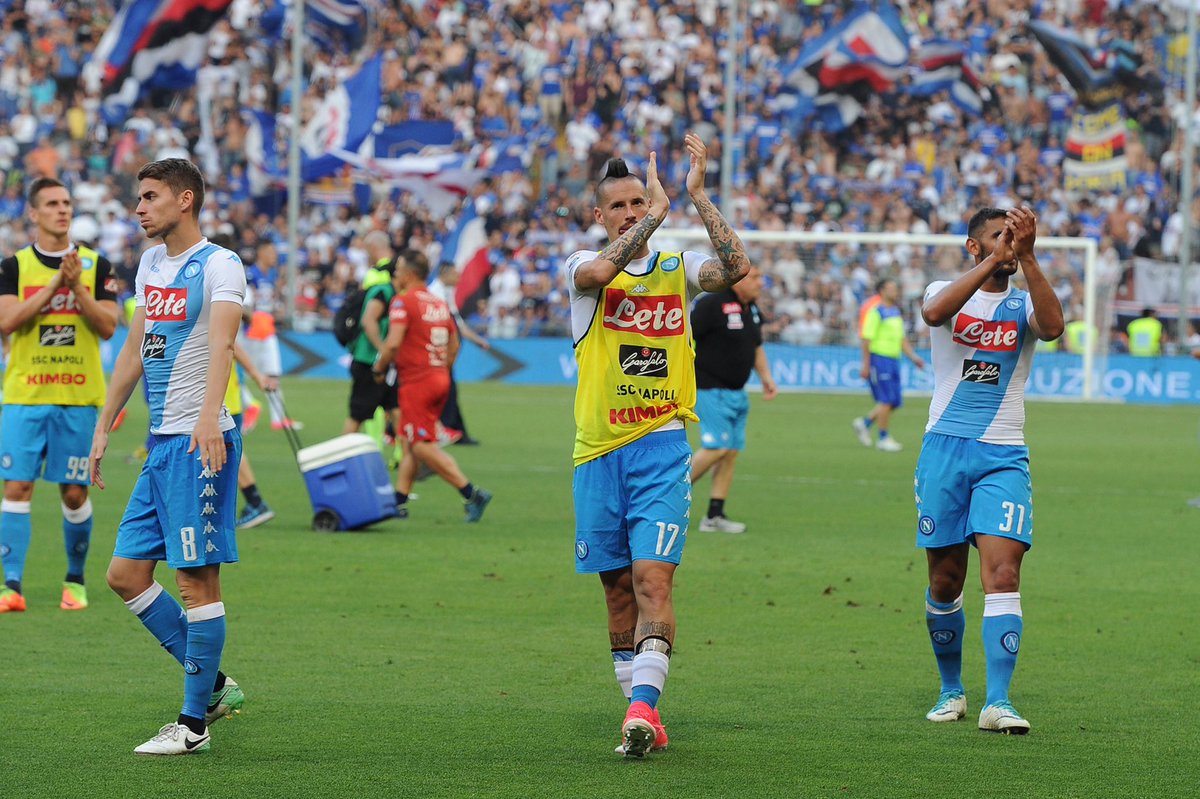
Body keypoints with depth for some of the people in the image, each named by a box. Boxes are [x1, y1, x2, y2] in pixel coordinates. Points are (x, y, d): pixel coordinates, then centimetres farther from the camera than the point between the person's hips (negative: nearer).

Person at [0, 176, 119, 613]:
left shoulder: (96, 265, 5)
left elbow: (108, 326, -2)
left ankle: (75, 581, 18)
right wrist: (53, 285, -17)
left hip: (78, 397, 1)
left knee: (74, 493, 3)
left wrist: (77, 287, -15)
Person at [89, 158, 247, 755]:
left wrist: (209, 417, -42)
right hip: (160, 442, 9)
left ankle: (193, 724, -1)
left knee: (197, 579, -6)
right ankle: (214, 686, 16)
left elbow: (222, 343, -27)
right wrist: (104, 427, 23)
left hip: (200, 443, -9)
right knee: (125, 573, 7)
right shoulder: (150, 263, 16)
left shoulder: (219, 265, -10)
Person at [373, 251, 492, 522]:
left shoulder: (403, 301, -10)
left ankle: (472, 493, -15)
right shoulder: (439, 304, 14)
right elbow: (454, 345, 19)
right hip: (440, 379, 9)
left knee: (423, 447, -8)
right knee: (409, 444, 14)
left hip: (416, 382, -9)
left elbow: (393, 343, -20)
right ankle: (400, 501, 13)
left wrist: (379, 368, -5)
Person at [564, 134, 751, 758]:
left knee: (652, 576, -16)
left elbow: (736, 269, -14)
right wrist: (659, 210, -21)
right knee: (618, 588, 7)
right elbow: (603, 270, -22)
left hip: (661, 448, -1)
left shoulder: (677, 267, 6)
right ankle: (644, 718, 16)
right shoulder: (583, 267, 3)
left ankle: (643, 706, -25)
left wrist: (697, 195, -15)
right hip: (598, 451, 1)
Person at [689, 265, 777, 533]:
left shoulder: (752, 309, 11)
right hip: (711, 390, -8)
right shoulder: (712, 304, -15)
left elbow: (756, 347, 25)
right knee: (717, 447, -15)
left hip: (737, 393, 8)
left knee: (732, 451, 4)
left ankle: (714, 516, 8)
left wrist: (766, 377, 13)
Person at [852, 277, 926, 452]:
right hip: (879, 358, -9)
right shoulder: (876, 312, -10)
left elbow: (902, 339, 23)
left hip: (893, 360, 9)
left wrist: (913, 357, 12)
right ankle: (884, 439, 1)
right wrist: (866, 365, -16)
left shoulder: (895, 312, 16)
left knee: (895, 401, 7)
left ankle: (865, 423, 21)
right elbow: (867, 339, -13)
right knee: (886, 401, -7)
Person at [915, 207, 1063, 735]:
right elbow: (934, 313, -21)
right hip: (945, 449, 0)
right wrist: (995, 259, -28)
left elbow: (1052, 326, -19)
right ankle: (951, 690, 24)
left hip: (1003, 457, 0)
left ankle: (997, 701, -18)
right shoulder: (947, 292, 5)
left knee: (1002, 573, -14)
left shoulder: (1024, 304, 6)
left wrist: (1026, 257, -26)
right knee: (945, 579, 6)